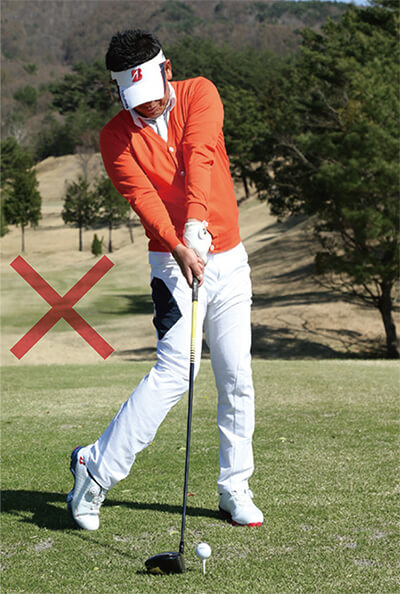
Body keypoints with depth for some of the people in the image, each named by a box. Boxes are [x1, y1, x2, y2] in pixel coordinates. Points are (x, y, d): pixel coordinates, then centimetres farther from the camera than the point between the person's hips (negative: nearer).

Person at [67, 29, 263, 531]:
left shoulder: (200, 94, -1)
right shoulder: (116, 137, -4)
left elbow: (200, 158, -18)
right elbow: (142, 195, -19)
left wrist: (197, 221, -35)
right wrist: (178, 247, -36)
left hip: (229, 258, 3)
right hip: (174, 262, -3)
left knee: (237, 380, 3)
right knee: (175, 371, -17)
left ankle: (234, 489, 16)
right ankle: (95, 468, -7)